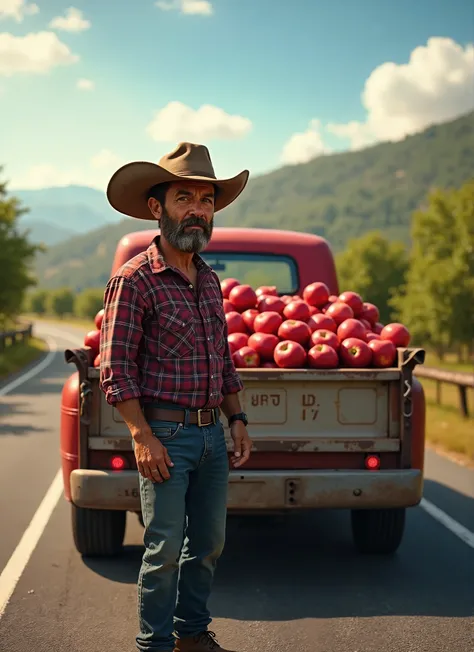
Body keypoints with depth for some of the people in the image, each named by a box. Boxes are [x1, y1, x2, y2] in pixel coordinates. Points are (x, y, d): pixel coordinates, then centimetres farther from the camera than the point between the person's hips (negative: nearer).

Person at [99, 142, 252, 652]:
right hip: (165, 433, -7)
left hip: (212, 433, 7)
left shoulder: (209, 280, 13)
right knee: (165, 548, -2)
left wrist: (237, 419, 14)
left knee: (209, 543, 13)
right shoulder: (133, 280, -10)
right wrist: (143, 436, -17)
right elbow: (115, 369, -12)